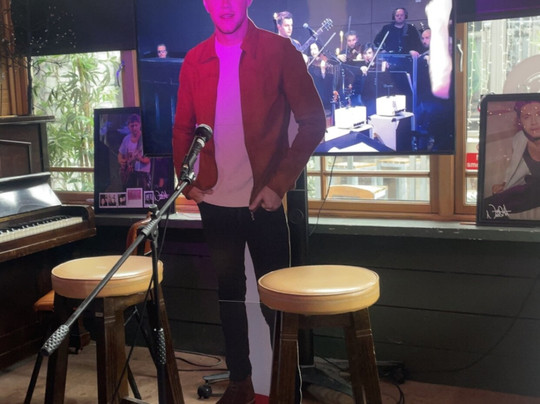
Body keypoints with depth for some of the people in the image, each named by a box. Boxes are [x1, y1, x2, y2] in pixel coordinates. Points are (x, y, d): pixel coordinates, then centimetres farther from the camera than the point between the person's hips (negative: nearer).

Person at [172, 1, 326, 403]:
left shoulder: (279, 51, -6)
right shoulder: (195, 60, 5)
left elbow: (313, 121, -7)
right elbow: (183, 128, 12)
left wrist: (280, 183, -12)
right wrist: (187, 182, 1)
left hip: (263, 201, -3)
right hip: (215, 202, 4)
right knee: (229, 293, 13)